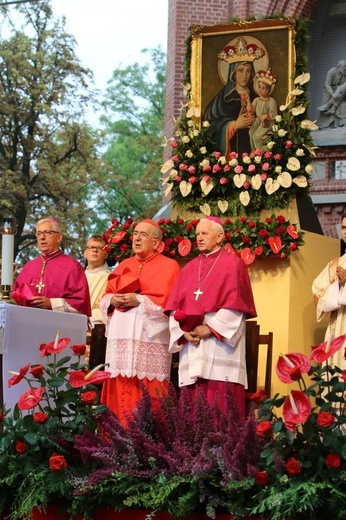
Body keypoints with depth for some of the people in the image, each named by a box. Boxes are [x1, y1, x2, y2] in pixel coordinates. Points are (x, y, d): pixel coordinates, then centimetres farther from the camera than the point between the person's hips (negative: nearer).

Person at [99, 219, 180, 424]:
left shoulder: (168, 266, 4)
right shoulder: (124, 266, 21)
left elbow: (169, 301, -7)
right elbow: (105, 299, 19)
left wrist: (139, 300, -15)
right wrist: (112, 300, -4)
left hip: (149, 338, -5)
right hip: (120, 337, 5)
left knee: (148, 396, -9)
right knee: (120, 393, 2)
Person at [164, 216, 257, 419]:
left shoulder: (233, 264, 3)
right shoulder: (190, 268, 20)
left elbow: (234, 304, -8)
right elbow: (175, 304, 12)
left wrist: (210, 328, -15)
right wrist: (183, 331, -5)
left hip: (219, 345, -5)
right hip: (192, 344, 5)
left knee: (220, 402, -10)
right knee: (194, 402, 2)